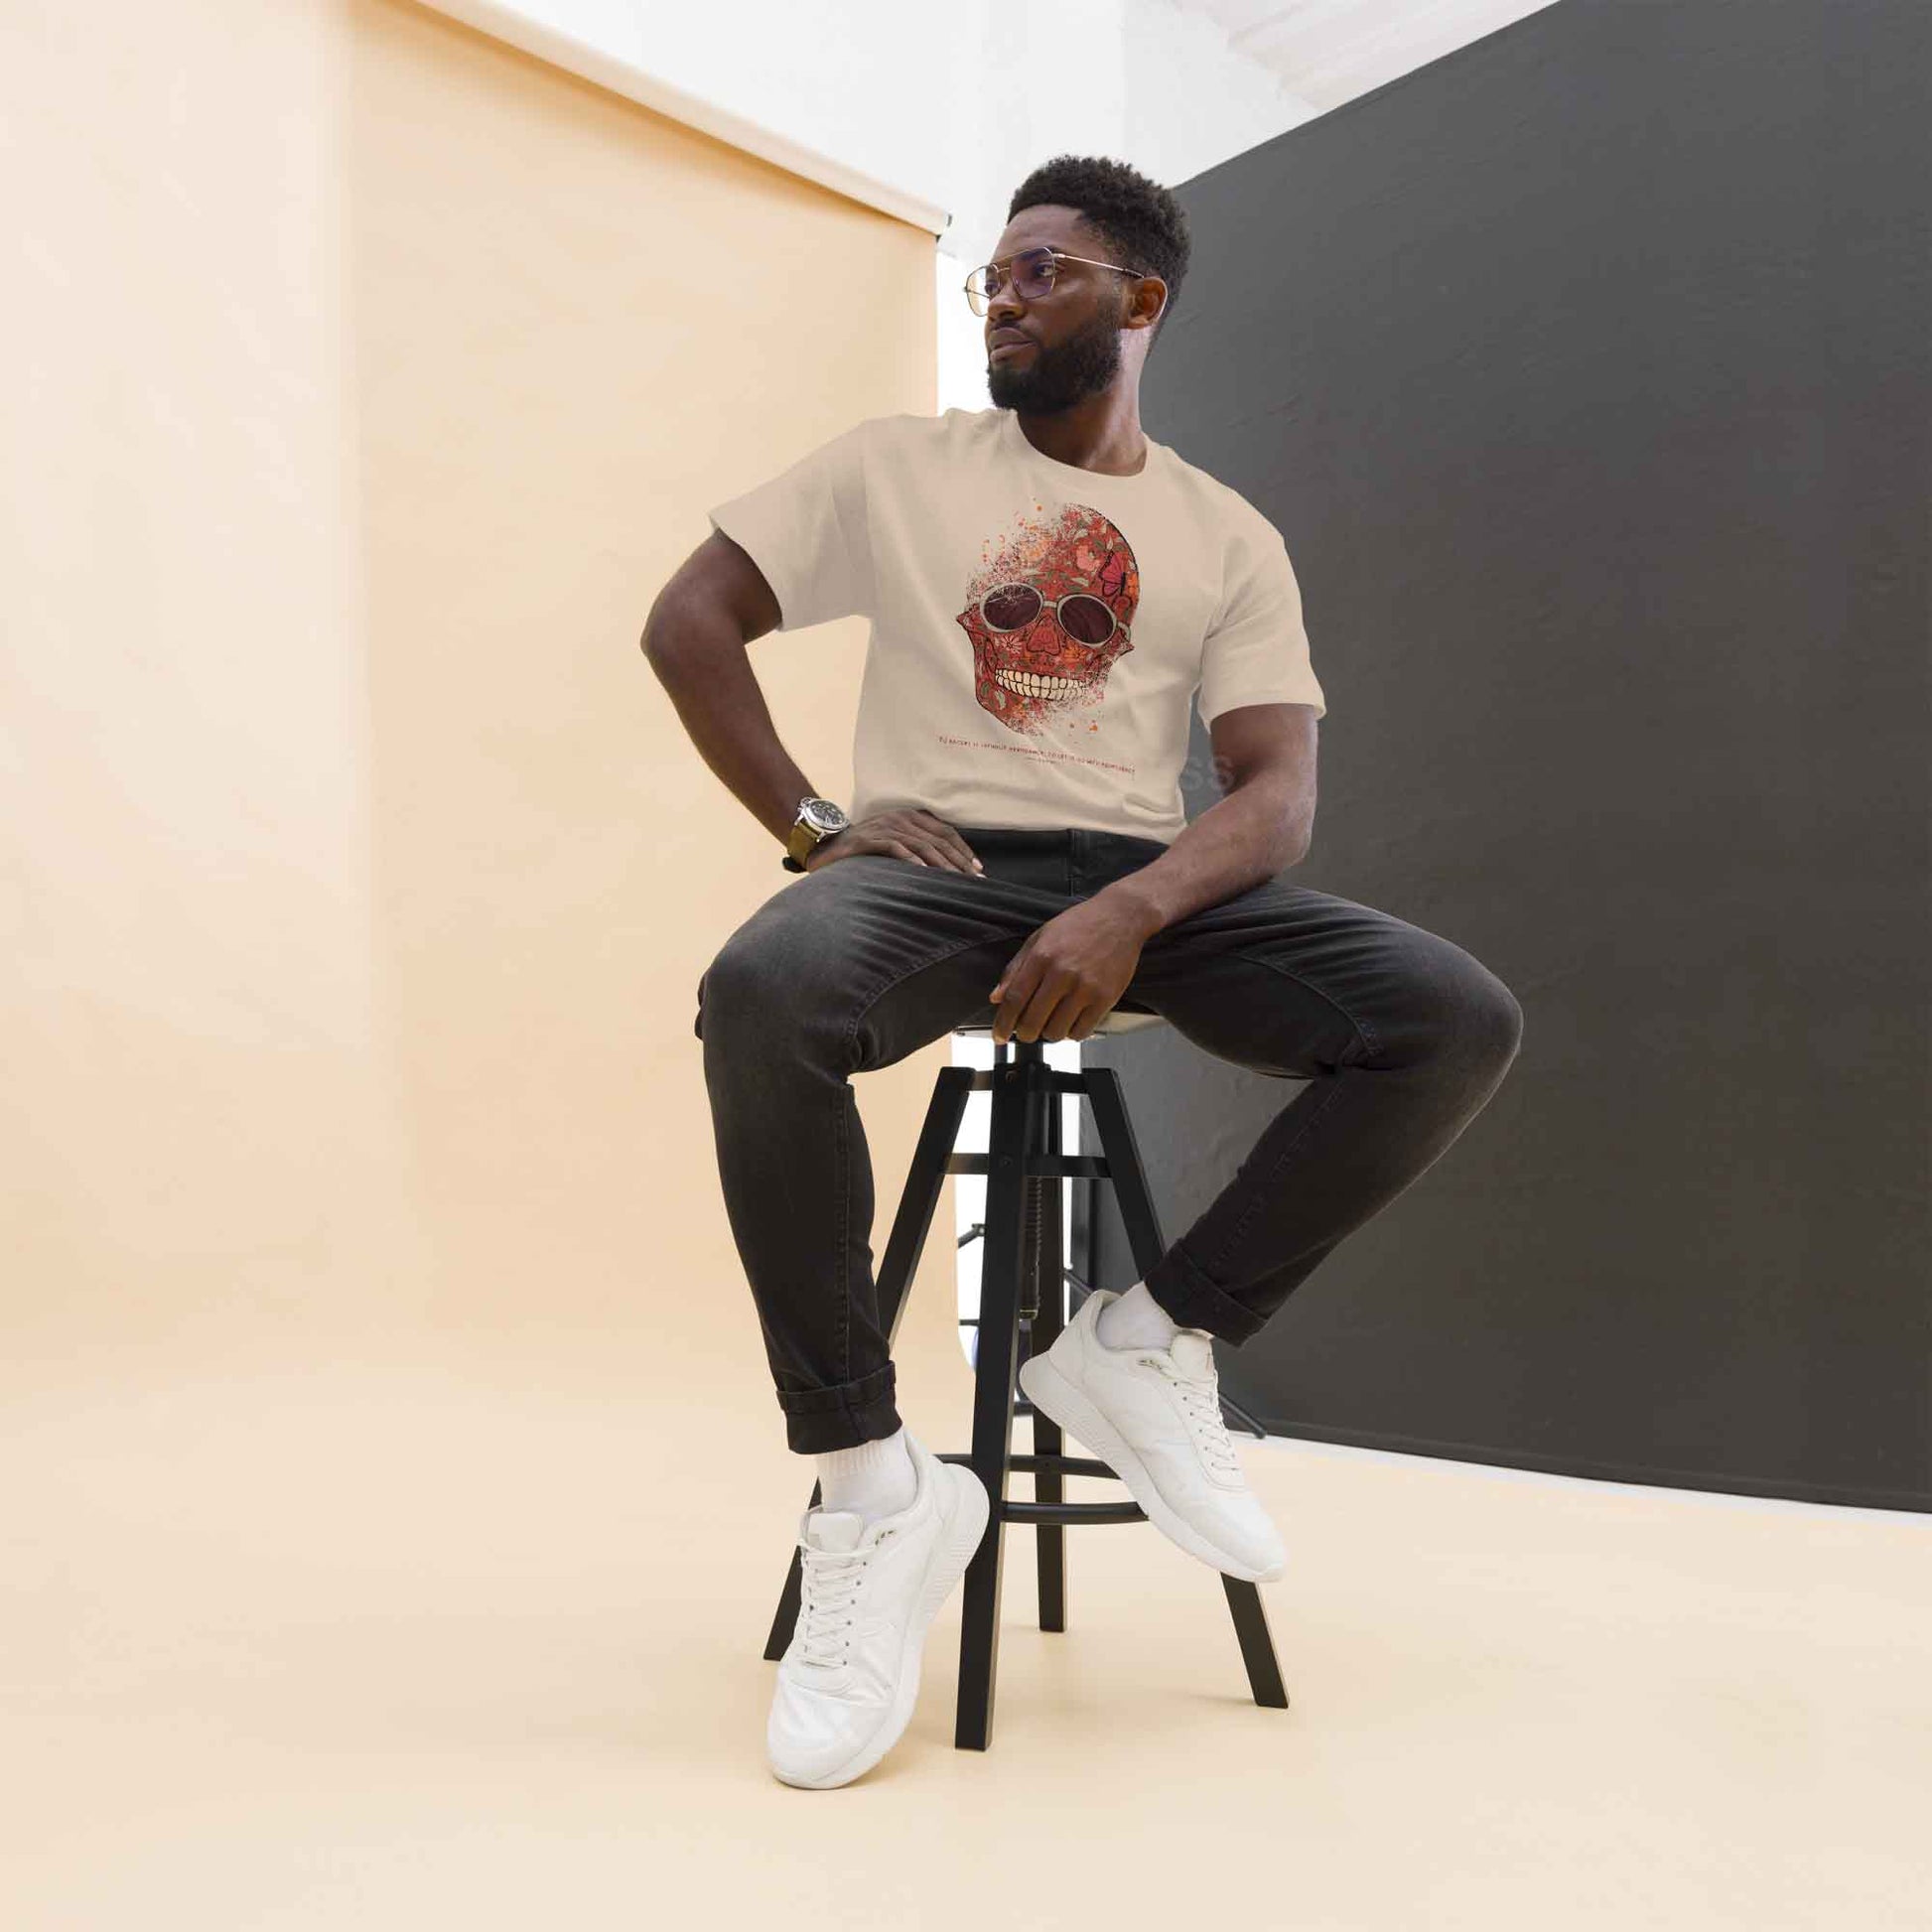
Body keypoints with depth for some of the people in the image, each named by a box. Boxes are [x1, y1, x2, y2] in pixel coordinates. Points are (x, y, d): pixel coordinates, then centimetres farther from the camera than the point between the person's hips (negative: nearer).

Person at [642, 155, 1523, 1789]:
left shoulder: (1231, 537, 11)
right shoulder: (893, 467, 11)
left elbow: (1278, 790, 0)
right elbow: (686, 622, 8)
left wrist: (1134, 912, -22)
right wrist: (811, 824, -5)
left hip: (1148, 882, 2)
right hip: (937, 864, -1)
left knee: (1460, 1017, -21)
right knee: (763, 990, -37)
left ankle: (1153, 1344, -7)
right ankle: (871, 1483, -22)